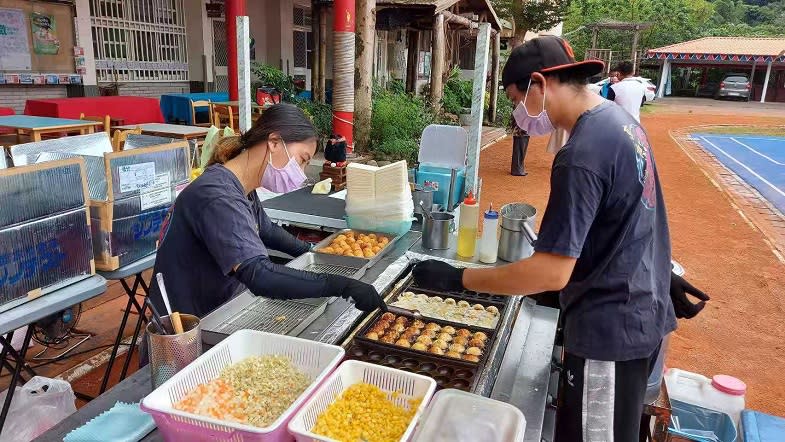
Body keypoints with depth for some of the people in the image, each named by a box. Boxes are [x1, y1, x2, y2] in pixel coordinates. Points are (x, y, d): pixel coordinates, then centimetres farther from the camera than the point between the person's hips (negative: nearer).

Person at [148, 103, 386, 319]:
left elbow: (267, 231, 22)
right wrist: (342, 286, -36)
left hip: (213, 318, 8)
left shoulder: (242, 190, 3)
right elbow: (259, 275, -38)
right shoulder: (218, 197, -27)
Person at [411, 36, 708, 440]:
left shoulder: (581, 156, -27)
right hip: (642, 313, 9)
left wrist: (455, 279, -23)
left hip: (608, 329, -9)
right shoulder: (620, 119, 4)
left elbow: (552, 273, -29)